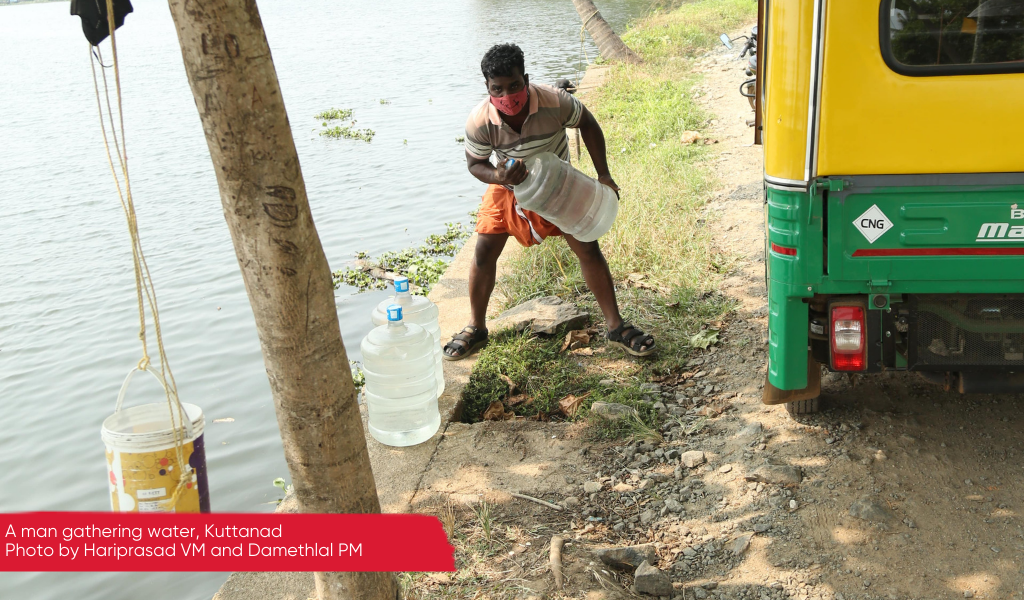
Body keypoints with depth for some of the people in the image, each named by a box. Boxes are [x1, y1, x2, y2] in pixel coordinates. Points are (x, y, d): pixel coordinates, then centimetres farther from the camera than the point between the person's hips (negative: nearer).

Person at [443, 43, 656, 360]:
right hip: (508, 188, 1)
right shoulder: (479, 122, -29)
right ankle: (476, 329, 16)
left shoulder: (555, 102, -31)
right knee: (484, 253, -4)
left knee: (588, 249, -5)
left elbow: (587, 124, -11)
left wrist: (603, 174, -14)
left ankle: (616, 326, 8)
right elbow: (475, 163, -12)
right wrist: (499, 176, -36)